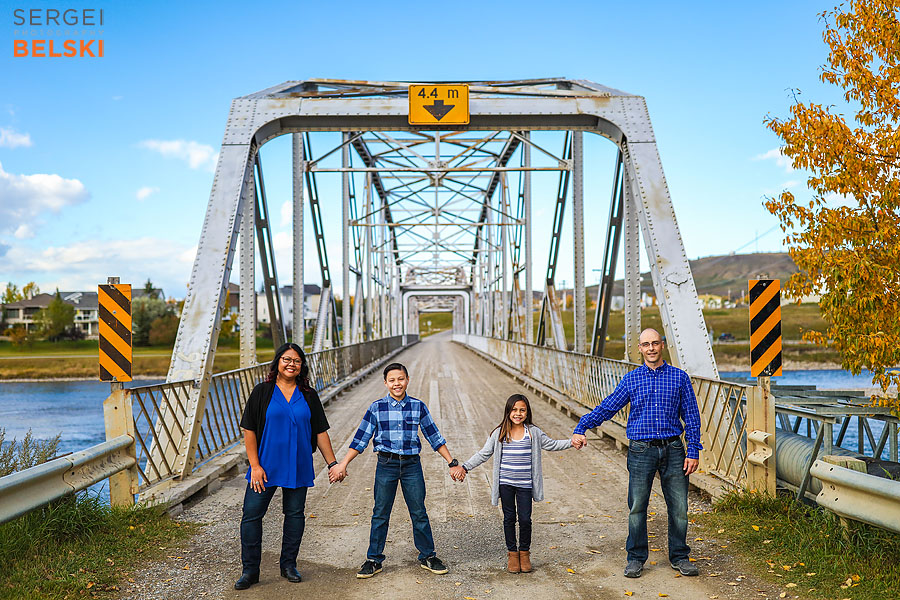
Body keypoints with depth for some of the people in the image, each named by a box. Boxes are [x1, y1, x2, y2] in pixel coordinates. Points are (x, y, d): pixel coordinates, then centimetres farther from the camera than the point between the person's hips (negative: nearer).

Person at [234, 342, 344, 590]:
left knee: (295, 514, 8)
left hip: (298, 468, 2)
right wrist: (255, 465, -9)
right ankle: (250, 570, 8)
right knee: (251, 514, -2)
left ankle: (289, 565, 22)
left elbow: (320, 432, 9)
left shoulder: (309, 396, 7)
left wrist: (332, 463, 3)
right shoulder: (262, 392, -1)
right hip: (266, 467, -2)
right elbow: (249, 430, -3)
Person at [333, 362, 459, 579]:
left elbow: (434, 437, 7)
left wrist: (452, 463, 4)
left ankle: (428, 557, 21)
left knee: (419, 513, 6)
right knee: (380, 514, 5)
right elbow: (360, 439, 2)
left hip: (411, 465, 1)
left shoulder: (418, 407, 2)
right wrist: (343, 464, -4)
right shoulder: (376, 408, -1)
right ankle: (374, 560, 17)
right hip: (386, 465, -1)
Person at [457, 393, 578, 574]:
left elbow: (551, 444, 11)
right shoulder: (499, 433, 1)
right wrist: (465, 467, 0)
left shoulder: (533, 432, 2)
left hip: (525, 484, 0)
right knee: (509, 518, 7)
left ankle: (524, 552, 20)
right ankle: (512, 553, 21)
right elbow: (484, 453, 5)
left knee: (525, 519, 0)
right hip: (505, 483, 0)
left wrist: (572, 442, -1)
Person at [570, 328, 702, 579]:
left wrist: (693, 451, 0)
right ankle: (635, 558, 16)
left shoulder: (679, 377, 5)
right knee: (637, 507, 3)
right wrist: (580, 428, -4)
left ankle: (679, 557, 22)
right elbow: (606, 407, 6)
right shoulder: (631, 379, 6)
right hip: (641, 450, 0)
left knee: (679, 507, 5)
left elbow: (691, 416, 6)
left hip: (673, 449, 0)